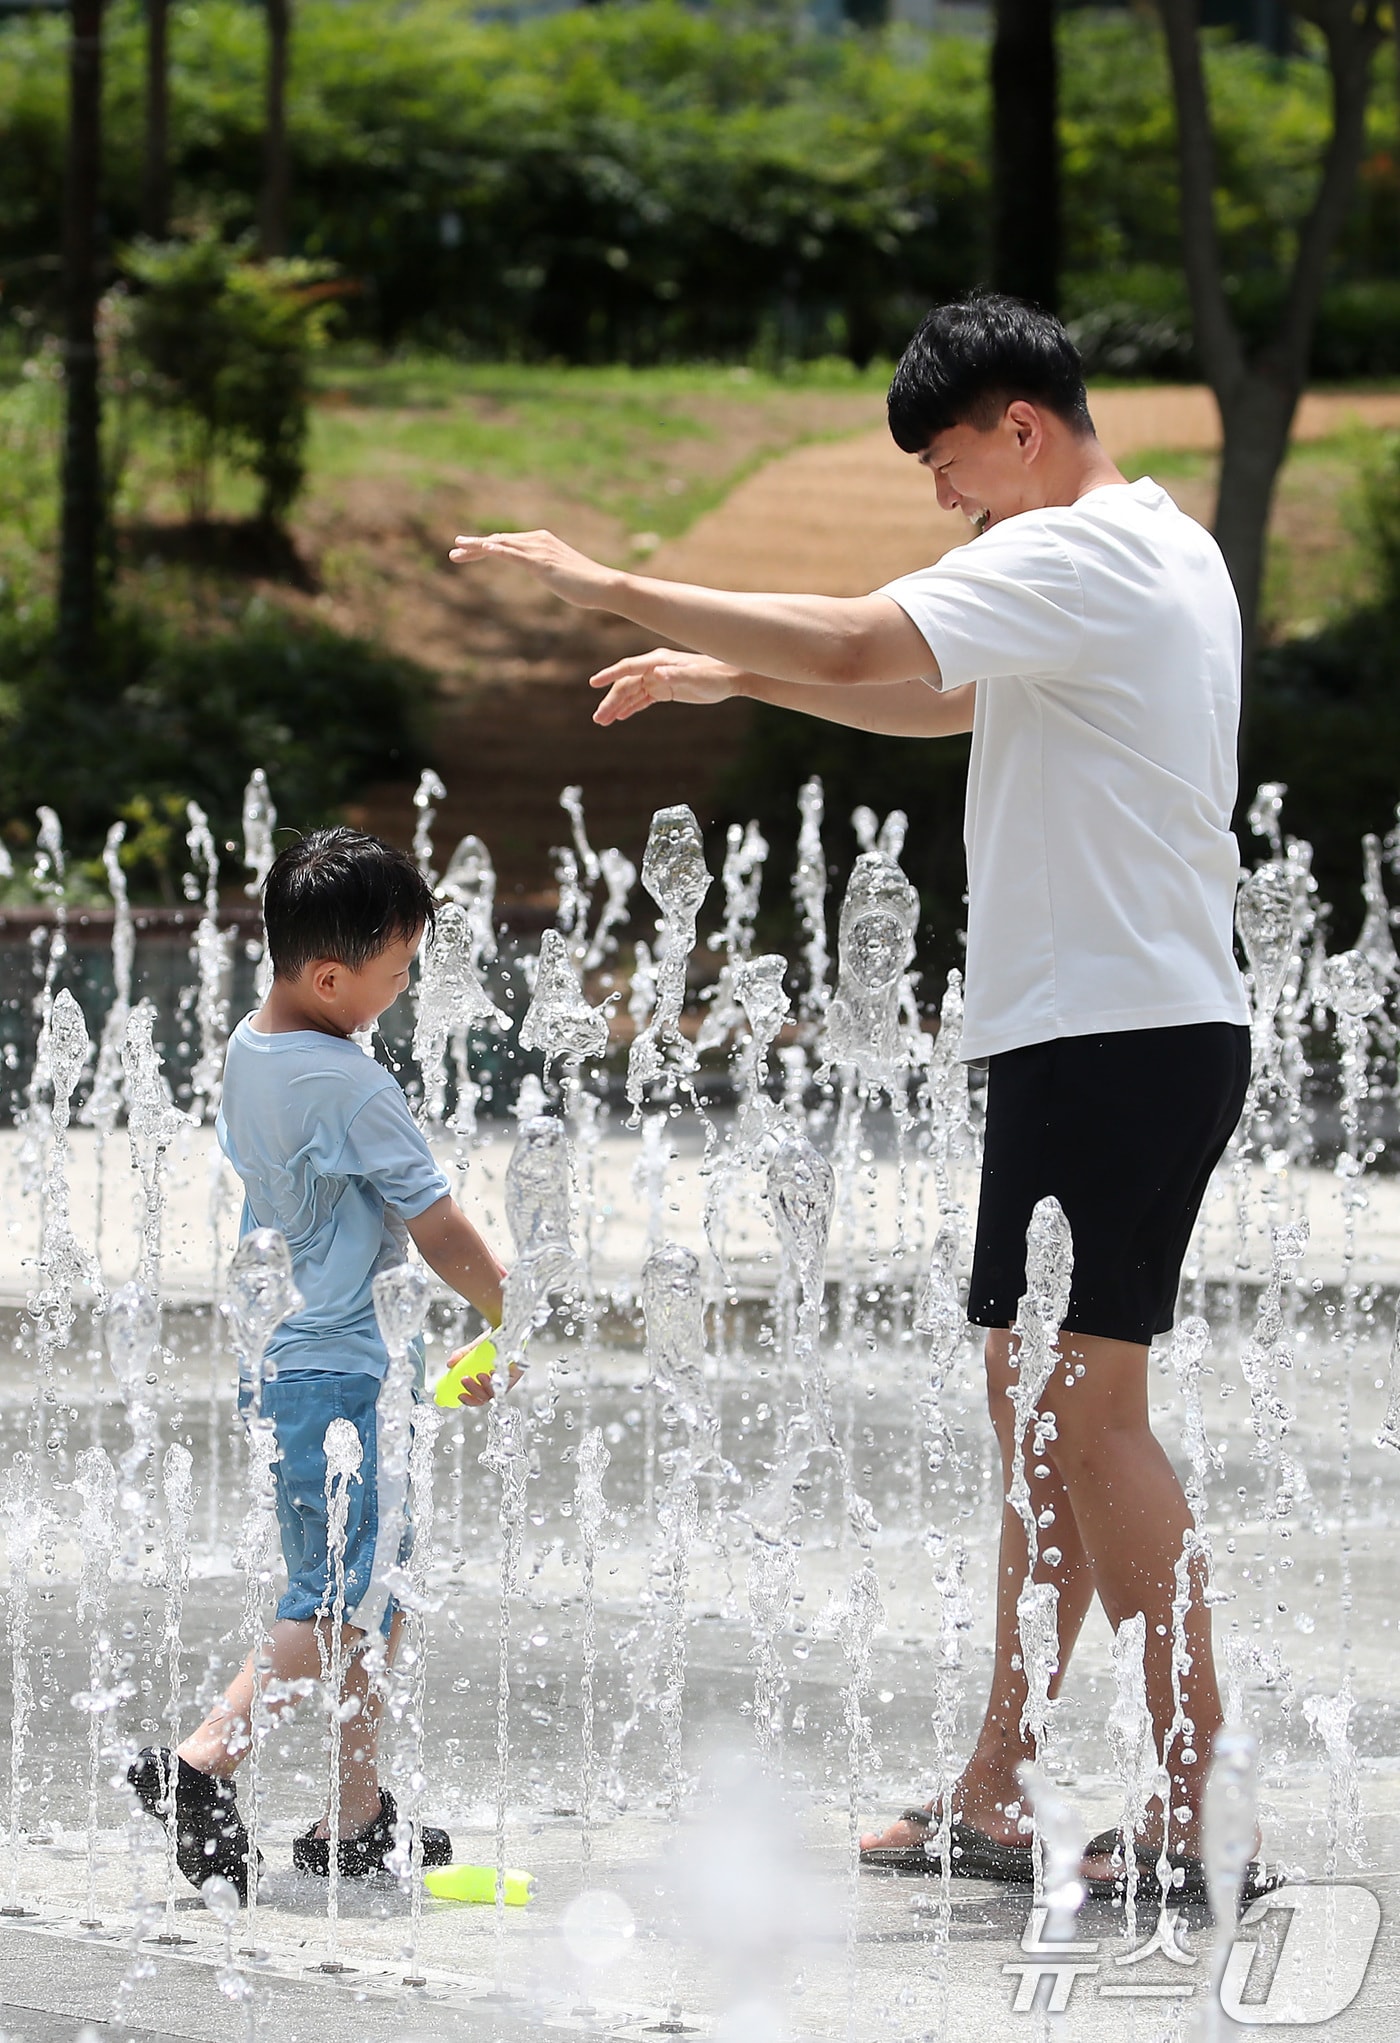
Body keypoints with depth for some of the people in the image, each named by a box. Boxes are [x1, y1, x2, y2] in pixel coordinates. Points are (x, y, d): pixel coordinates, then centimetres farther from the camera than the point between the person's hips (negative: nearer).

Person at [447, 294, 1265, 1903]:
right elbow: (938, 702, 31)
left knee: (1088, 1406, -10)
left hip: (1107, 1031, -10)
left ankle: (1195, 1815, -10)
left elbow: (859, 646, -23)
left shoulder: (1077, 553, -13)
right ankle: (993, 1801, 15)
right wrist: (735, 674, 23)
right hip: (1159, 1029, 10)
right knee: (1035, 1403, 12)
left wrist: (616, 590, -15)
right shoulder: (1160, 554, 20)